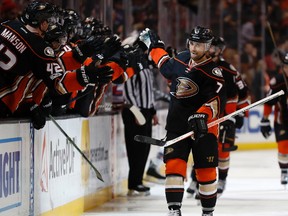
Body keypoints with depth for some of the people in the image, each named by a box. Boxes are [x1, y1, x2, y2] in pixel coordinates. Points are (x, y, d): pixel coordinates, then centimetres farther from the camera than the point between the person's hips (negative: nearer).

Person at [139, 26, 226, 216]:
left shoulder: (212, 71, -11)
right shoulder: (182, 59, 8)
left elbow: (217, 98, -24)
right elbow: (168, 68, 32)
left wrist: (202, 115, -40)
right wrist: (154, 45, 38)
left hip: (203, 128, -4)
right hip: (177, 126, 4)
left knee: (206, 171, 3)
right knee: (174, 165, -11)